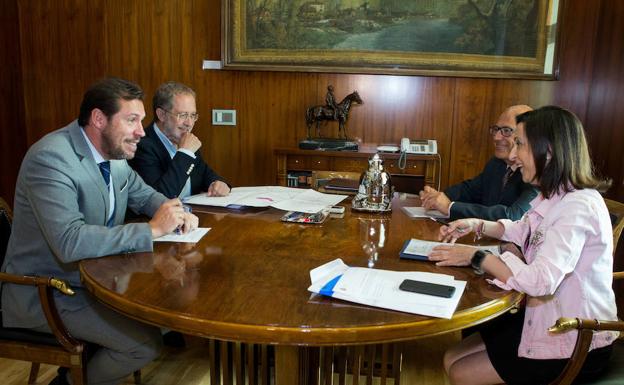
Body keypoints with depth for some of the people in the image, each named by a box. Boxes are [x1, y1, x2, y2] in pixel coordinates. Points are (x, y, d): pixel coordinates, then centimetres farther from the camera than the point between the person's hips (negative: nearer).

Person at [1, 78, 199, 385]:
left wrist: (176, 213, -9)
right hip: (46, 292, -8)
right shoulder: (50, 158, -25)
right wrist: (152, 229, -29)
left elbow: (145, 195, 14)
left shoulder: (113, 153, -1)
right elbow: (69, 241, -35)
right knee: (146, 343, -17)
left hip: (92, 275, 8)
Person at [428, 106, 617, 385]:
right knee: (452, 359, 5)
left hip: (575, 344, -8)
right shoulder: (554, 195, 3)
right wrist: (476, 225, 4)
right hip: (545, 318, 8)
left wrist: (476, 257, -22)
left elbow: (540, 281, -35)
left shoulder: (578, 207, -27)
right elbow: (523, 231, 22)